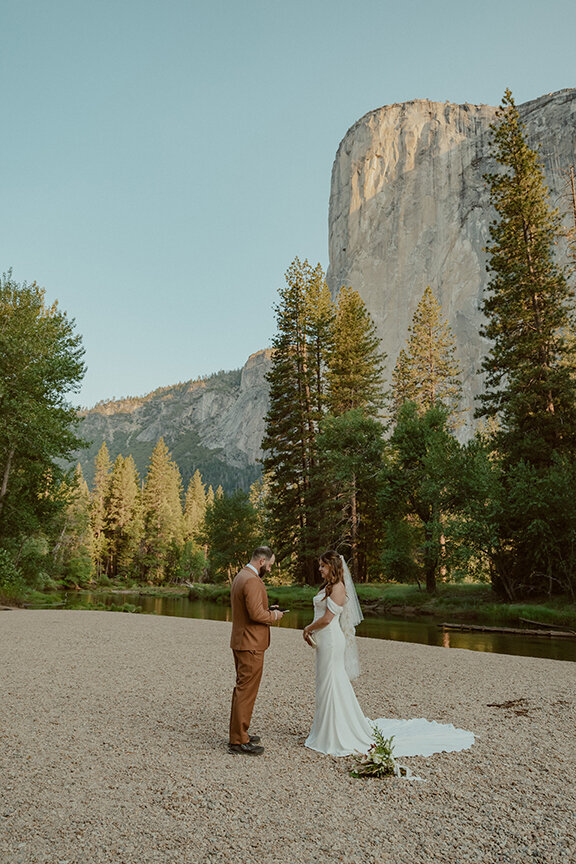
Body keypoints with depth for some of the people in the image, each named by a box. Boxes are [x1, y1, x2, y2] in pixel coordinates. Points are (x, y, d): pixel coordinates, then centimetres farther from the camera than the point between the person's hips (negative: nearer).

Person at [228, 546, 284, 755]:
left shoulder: (240, 576, 12)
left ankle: (238, 732, 30)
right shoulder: (252, 581, -21)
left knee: (242, 688, 19)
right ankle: (238, 741, 5)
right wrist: (273, 616, -10)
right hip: (250, 645, -11)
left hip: (240, 642, 11)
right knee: (247, 691, -3)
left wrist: (267, 610, 10)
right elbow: (256, 614, -27)